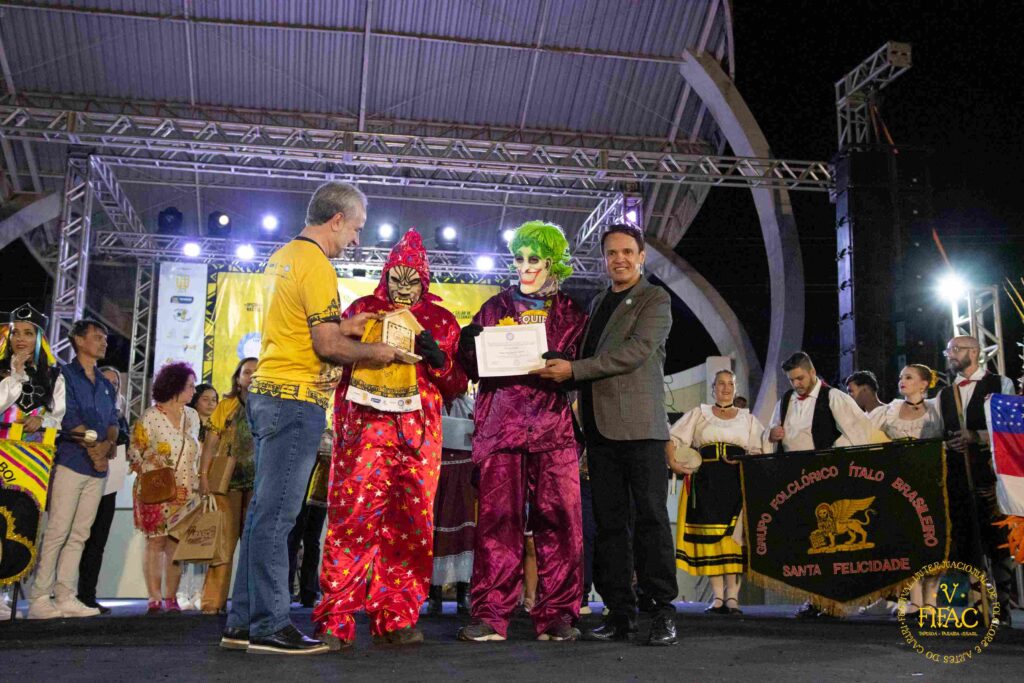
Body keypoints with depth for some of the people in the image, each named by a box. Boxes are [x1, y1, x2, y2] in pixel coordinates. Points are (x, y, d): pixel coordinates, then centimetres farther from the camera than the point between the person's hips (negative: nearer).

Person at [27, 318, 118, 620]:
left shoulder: (106, 385, 21)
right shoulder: (64, 375, 1)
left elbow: (113, 421, 14)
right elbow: (68, 416, -9)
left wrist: (108, 444, -6)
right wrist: (92, 447, -13)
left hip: (98, 468, 6)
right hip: (70, 462, -6)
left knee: (79, 535, 5)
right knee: (57, 532, -8)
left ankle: (66, 597, 7)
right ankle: (39, 598, -4)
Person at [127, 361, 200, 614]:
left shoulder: (192, 416, 11)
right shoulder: (150, 416, -4)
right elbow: (134, 451, -2)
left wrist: (195, 484, 12)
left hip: (184, 491, 4)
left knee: (176, 543, 1)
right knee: (155, 542, -3)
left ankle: (171, 598, 6)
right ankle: (154, 598, 0)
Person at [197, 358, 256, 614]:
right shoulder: (225, 406, 10)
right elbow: (210, 443, 5)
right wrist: (203, 476, -5)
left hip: (258, 482, 1)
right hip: (227, 480, -1)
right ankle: (213, 600, 1)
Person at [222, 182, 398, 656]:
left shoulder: (282, 258, 17)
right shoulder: (316, 266, -12)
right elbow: (327, 346, -16)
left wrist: (341, 326, 17)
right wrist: (373, 352, -1)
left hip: (267, 393, 10)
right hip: (296, 399, -10)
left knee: (264, 510, 11)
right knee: (277, 514, -7)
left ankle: (242, 623, 17)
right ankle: (269, 627, -1)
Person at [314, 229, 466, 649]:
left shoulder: (441, 321, 15)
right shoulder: (361, 310, 14)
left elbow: (457, 384, 8)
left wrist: (423, 338, -5)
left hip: (418, 434, 1)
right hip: (364, 426, -1)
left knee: (408, 524, -2)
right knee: (353, 516, -11)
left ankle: (395, 620, 7)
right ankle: (335, 621, -7)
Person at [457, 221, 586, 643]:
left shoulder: (570, 312, 15)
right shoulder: (496, 307, 17)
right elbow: (474, 368, 15)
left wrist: (566, 366, -14)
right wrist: (468, 346, -6)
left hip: (553, 429, 0)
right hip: (500, 425, 0)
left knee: (559, 519, -4)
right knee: (498, 520, -5)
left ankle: (557, 616, 3)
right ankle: (491, 616, 0)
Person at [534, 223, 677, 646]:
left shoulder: (655, 300, 1)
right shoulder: (597, 304, 22)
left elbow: (635, 352, -13)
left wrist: (573, 370, -16)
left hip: (640, 425, -6)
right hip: (600, 428, 6)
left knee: (651, 517, -4)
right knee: (609, 523, 5)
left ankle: (663, 611, 3)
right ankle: (620, 612, 10)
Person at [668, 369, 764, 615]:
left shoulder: (747, 418, 19)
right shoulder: (699, 414, 17)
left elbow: (758, 451, 8)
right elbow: (674, 438, 10)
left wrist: (743, 462, -11)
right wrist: (673, 461, -6)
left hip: (737, 482, 0)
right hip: (706, 481, 0)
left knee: (734, 534, -9)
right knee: (709, 535, -5)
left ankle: (733, 595, -8)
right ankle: (718, 596, -2)